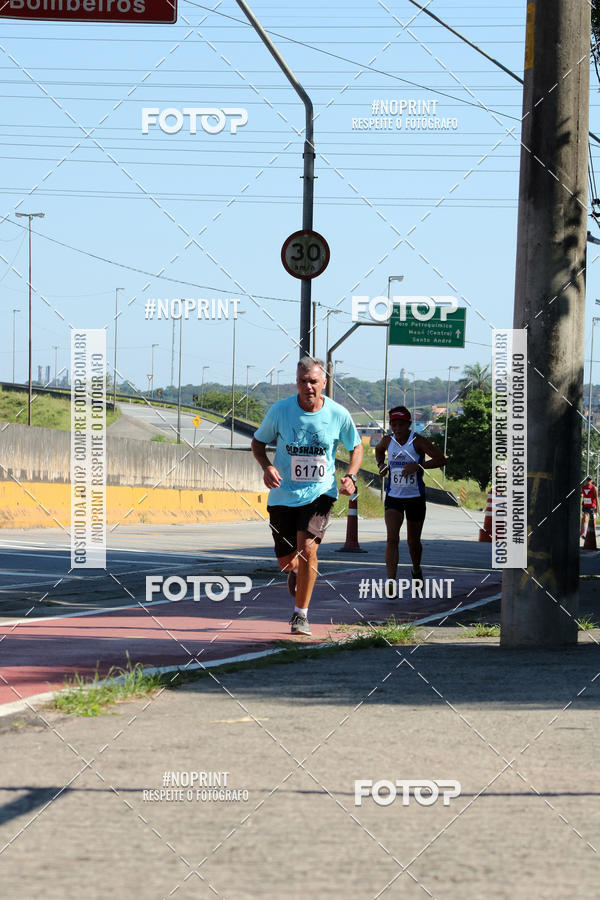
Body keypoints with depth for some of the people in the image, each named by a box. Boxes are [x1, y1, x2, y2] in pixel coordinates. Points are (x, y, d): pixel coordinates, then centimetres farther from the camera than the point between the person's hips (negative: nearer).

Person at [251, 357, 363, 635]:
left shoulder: (338, 414, -7)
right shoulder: (280, 410, -8)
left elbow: (356, 447, 9)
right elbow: (258, 441, 6)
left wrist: (350, 477, -8)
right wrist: (267, 467, -14)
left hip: (319, 493, -1)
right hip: (283, 494, 1)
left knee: (307, 548, -21)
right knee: (286, 561, 5)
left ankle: (301, 614, -5)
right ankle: (296, 572, 46)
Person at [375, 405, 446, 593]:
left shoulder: (418, 441, -13)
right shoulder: (388, 440, -1)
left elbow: (441, 459, -16)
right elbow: (378, 450, 24)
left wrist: (418, 466, -27)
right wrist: (381, 464, 4)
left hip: (415, 498, -2)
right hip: (393, 497, 2)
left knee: (413, 541, 13)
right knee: (392, 539, -17)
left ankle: (416, 571, 44)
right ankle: (391, 583, -22)